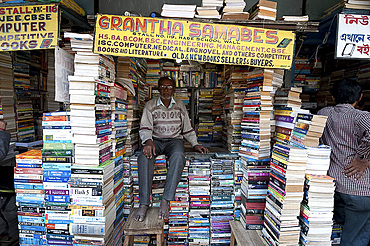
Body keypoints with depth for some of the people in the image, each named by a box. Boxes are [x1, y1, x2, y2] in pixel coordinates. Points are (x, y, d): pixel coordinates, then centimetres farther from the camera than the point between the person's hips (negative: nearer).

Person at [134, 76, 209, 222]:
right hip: (155, 140, 0)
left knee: (178, 156, -36)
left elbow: (187, 129, 16)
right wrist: (148, 142, -25)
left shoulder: (180, 106, 12)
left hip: (174, 140, 0)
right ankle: (144, 203, -30)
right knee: (145, 157, -34)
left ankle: (166, 200, -34)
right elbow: (145, 128, -5)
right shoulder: (150, 105, 7)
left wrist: (195, 144, 4)